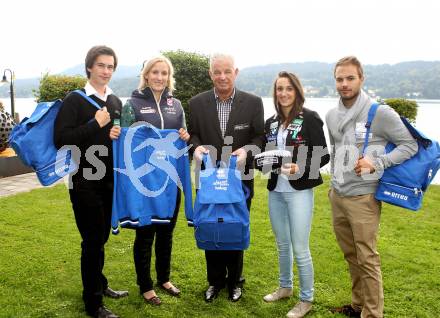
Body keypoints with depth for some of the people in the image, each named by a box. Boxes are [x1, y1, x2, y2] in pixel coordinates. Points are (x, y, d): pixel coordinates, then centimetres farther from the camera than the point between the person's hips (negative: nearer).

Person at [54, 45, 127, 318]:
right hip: (85, 182, -5)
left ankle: (99, 284, 36)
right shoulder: (75, 100, -8)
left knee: (101, 237, 17)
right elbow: (61, 140, -18)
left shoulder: (116, 102, 10)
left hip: (110, 181, 6)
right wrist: (95, 124, -19)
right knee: (93, 240, 1)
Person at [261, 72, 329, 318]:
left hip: (299, 191, -6)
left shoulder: (310, 118, -7)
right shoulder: (271, 122, 10)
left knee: (300, 249, -1)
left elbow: (324, 156, -9)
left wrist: (301, 168, -24)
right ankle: (285, 287, 36)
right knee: (282, 244, 18)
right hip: (276, 191, 6)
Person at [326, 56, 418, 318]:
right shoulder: (332, 115, 8)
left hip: (363, 198, -6)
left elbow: (410, 145, -8)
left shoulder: (380, 113, -12)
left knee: (367, 259, -2)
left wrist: (377, 163, -19)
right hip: (337, 196, 7)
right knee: (351, 255, 18)